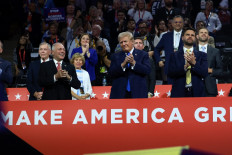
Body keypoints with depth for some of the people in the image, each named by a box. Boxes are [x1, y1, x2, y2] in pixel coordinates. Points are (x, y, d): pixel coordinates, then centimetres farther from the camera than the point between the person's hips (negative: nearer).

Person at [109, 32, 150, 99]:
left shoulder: (143, 55, 8)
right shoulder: (115, 56, 12)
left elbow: (147, 70, -6)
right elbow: (111, 73, -1)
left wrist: (133, 63, -15)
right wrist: (123, 64, -14)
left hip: (138, 94, -1)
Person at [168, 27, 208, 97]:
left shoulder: (202, 55, 12)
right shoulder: (174, 55, 10)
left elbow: (205, 73, -1)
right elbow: (170, 73, -3)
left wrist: (194, 63, -17)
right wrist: (185, 67, -17)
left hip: (197, 93, 1)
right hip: (179, 93, 0)